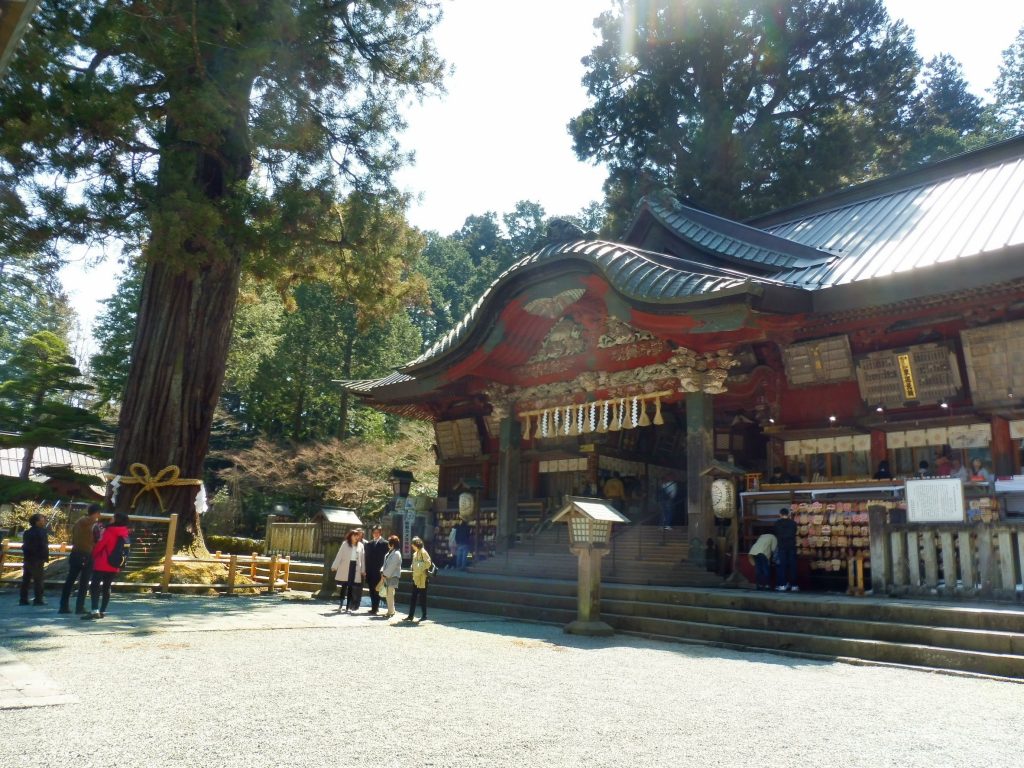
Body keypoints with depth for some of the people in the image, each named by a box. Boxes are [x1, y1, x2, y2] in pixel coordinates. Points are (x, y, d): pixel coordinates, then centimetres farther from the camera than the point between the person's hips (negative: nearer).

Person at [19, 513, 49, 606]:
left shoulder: (27, 532, 14)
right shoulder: (41, 532, -12)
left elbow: (24, 546, 18)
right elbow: (44, 546, -17)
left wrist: (26, 556, 22)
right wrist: (46, 557, -11)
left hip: (27, 559, 8)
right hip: (37, 560, -8)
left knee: (26, 579, 10)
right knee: (38, 580, -4)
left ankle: (23, 599, 12)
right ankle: (38, 599, -4)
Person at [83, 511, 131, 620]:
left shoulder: (109, 532, -13)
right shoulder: (126, 535, 7)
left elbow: (99, 545, -9)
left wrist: (93, 555, 9)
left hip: (102, 565, -7)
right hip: (115, 566, 7)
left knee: (94, 586, -5)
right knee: (106, 588, 15)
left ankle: (95, 611, -17)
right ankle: (102, 611, 15)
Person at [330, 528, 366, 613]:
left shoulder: (360, 545, 5)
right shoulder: (345, 544, -1)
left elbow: (362, 558, 6)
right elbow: (339, 555, -2)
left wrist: (363, 570, 5)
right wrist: (335, 566, -6)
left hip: (355, 567, 2)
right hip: (345, 567, -2)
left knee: (351, 588, 5)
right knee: (344, 586, 0)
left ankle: (348, 607, 9)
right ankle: (341, 605, 7)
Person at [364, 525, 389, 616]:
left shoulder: (384, 543, -3)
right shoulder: (369, 543, 14)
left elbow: (385, 557, -7)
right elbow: (367, 557, 12)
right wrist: (366, 569, 5)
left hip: (378, 571, -5)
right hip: (370, 571, 5)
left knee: (376, 590, -4)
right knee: (371, 590, 10)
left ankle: (374, 609, -1)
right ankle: (375, 607, 20)